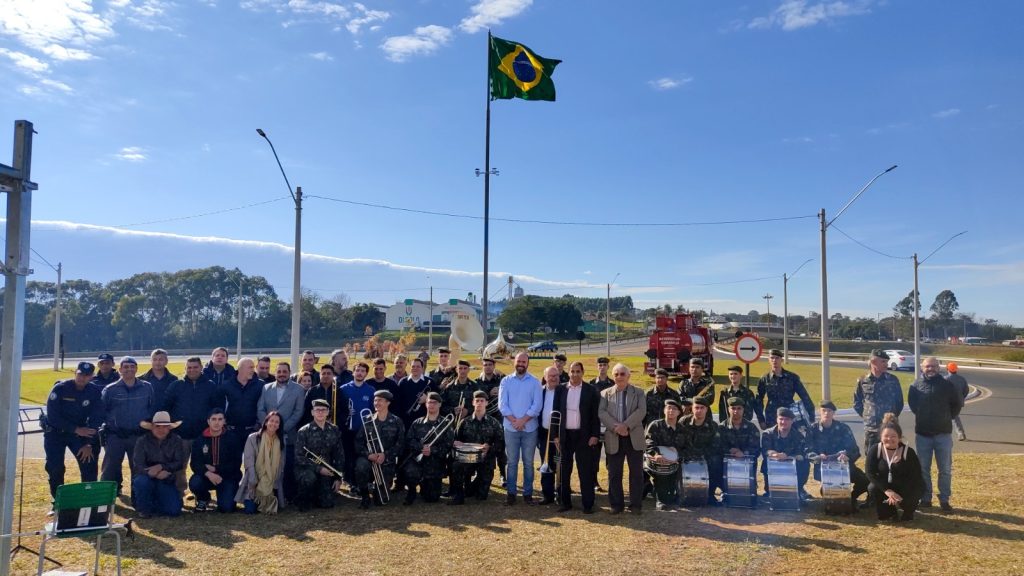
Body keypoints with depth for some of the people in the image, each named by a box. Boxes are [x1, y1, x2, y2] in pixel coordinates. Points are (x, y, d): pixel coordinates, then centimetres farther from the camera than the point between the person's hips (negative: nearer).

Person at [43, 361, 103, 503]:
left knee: (89, 463, -9)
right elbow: (52, 416, -20)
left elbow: (96, 418, -10)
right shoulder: (60, 388, -17)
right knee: (55, 468, -6)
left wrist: (89, 444, -16)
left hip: (80, 432, 2)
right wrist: (76, 429, -25)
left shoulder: (95, 392, -11)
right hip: (55, 432, -1)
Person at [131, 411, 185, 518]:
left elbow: (179, 463, -8)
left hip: (166, 482, 1)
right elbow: (138, 465, -16)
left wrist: (161, 467, -25)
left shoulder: (176, 441, -4)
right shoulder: (142, 441, -7)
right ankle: (144, 509, -6)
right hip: (147, 478, -1)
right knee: (141, 481, -37)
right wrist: (156, 474, -31)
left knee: (175, 510, -17)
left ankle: (154, 505, 19)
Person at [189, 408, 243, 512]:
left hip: (227, 477, -2)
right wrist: (208, 473, -27)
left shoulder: (232, 439, -5)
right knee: (194, 483, -30)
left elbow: (236, 464, -7)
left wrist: (215, 469, -17)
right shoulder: (200, 440, 1)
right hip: (206, 476, 2)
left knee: (227, 507, -20)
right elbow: (194, 463, -8)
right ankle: (203, 499, 5)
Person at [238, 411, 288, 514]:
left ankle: (269, 501, 21)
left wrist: (275, 484, -3)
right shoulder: (253, 438, -5)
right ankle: (252, 499, 19)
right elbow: (248, 461, -9)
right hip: (254, 483, -2)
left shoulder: (281, 441, 5)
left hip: (272, 485, 2)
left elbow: (281, 465, 6)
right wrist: (254, 483, -15)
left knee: (271, 509, -12)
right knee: (251, 510, -15)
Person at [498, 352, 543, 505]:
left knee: (528, 462, 6)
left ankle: (528, 493, 14)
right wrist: (514, 421, -13)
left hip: (530, 428, 0)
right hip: (510, 428, 0)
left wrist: (523, 420, -14)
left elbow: (537, 405, -5)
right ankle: (511, 493, 11)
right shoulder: (506, 381, 4)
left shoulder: (535, 382, 2)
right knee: (512, 462, 4)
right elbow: (502, 404, -3)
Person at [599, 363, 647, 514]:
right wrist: (615, 427, -19)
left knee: (636, 472, 2)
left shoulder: (638, 393, 6)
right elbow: (602, 413, -4)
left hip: (634, 437, -1)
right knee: (614, 473, 5)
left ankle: (636, 504, 12)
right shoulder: (606, 393, 9)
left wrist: (625, 425, -20)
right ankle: (616, 504, 16)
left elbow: (641, 411, -8)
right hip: (613, 438, 1)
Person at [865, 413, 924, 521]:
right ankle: (889, 512, 2)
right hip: (884, 487, 2)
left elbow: (915, 477, -18)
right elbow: (870, 473, -19)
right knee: (873, 488, -29)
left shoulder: (908, 452, -17)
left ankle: (908, 512, 10)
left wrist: (898, 495, -28)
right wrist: (887, 491, -31)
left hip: (905, 489, -2)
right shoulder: (874, 450, -13)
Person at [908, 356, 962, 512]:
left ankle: (944, 500, 16)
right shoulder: (916, 385, -2)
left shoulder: (946, 385, -3)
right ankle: (925, 499, 17)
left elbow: (957, 403, 9)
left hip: (943, 433, 0)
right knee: (923, 468, 7)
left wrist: (949, 417, 8)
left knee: (945, 469, 5)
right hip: (922, 433, 1)